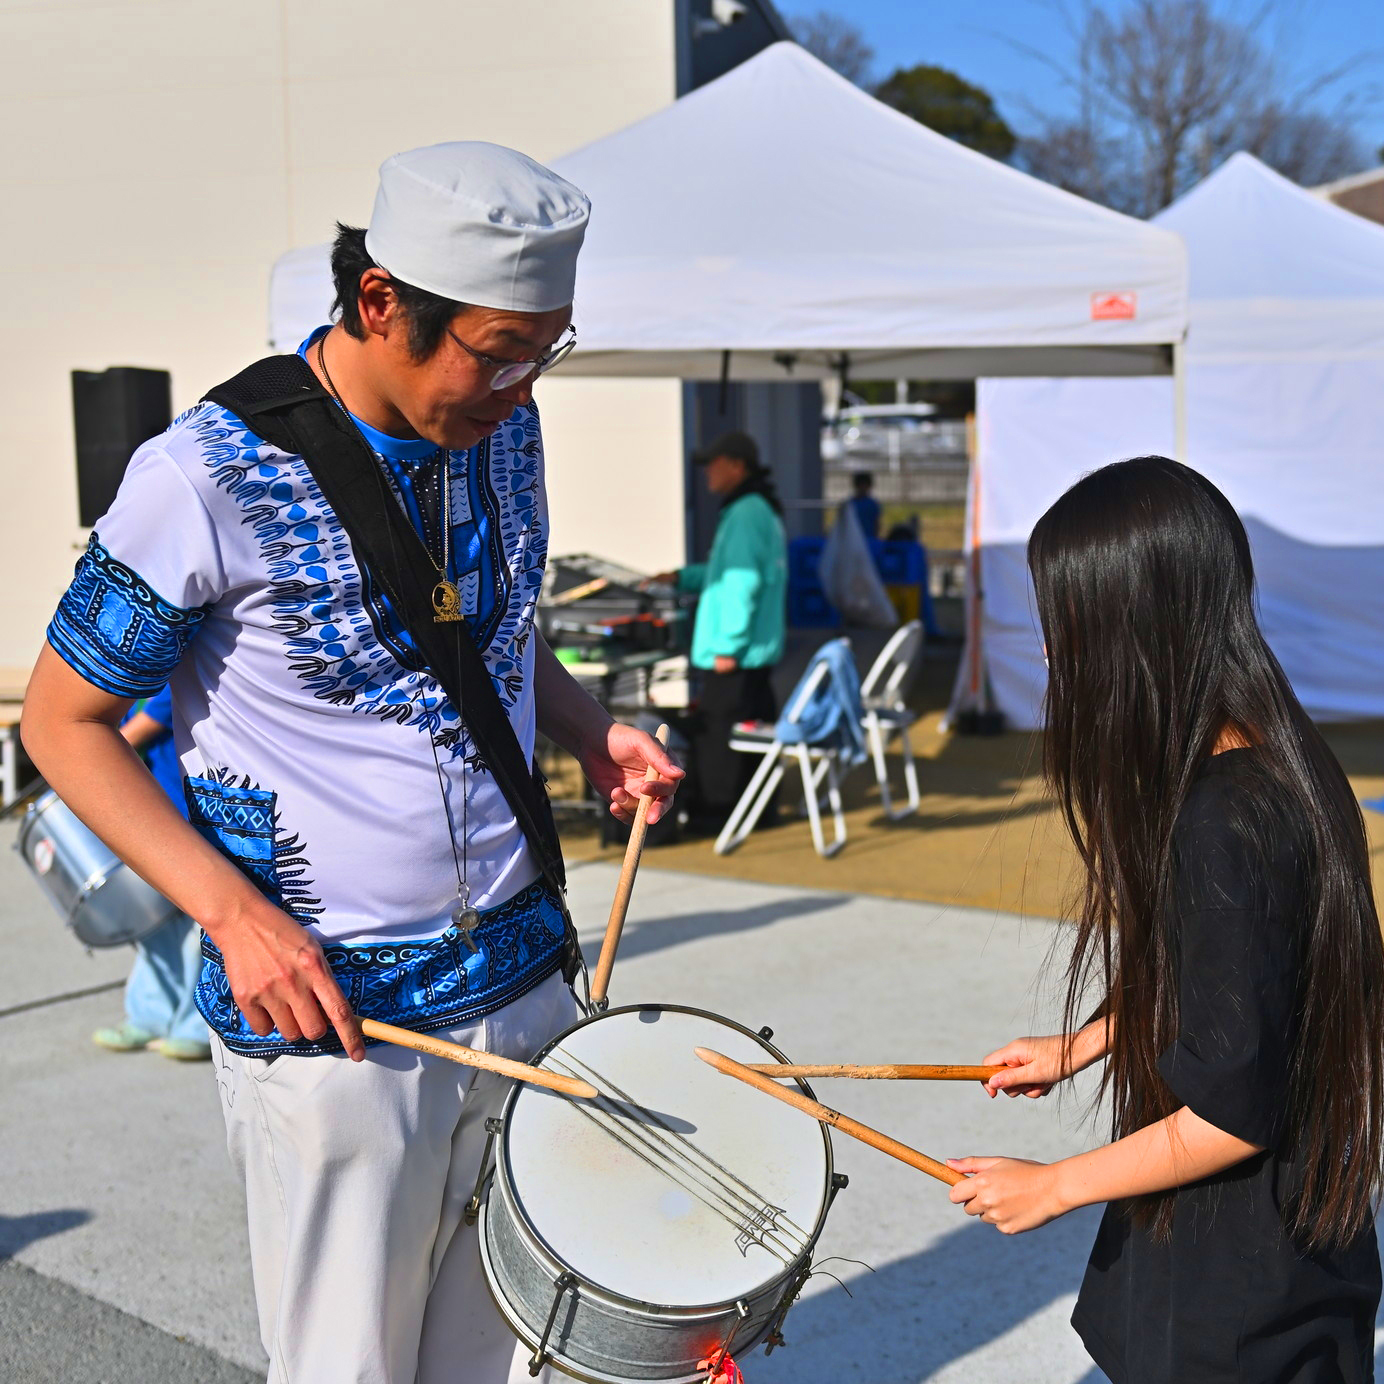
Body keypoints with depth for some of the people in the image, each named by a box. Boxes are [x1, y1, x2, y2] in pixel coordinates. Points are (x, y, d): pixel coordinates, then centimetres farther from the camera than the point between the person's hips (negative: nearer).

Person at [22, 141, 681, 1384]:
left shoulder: (504, 430, 2)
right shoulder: (208, 477, -17)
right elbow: (64, 721, -9)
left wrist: (591, 732, -1)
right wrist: (233, 912, -19)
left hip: (522, 985, 6)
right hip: (323, 1010, -5)